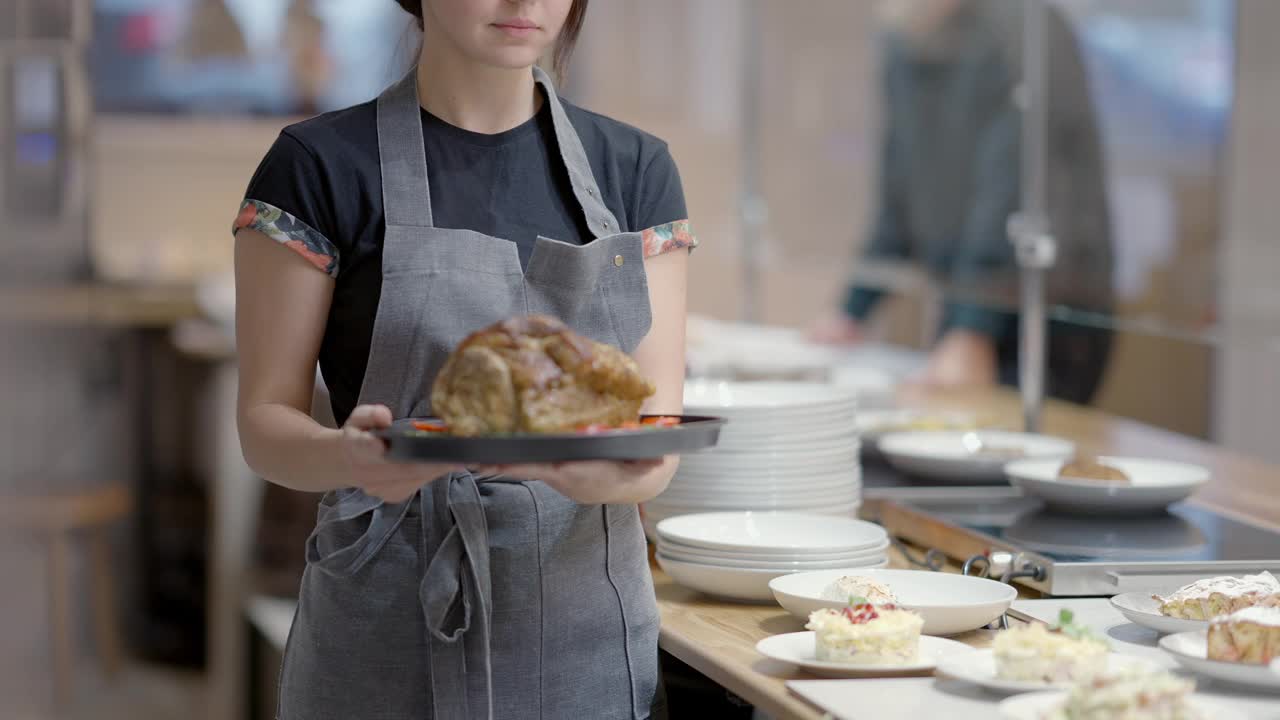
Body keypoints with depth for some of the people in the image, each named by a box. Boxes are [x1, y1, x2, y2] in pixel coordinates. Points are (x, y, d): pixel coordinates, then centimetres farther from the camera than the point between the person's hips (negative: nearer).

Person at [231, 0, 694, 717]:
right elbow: (266, 421, -5)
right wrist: (347, 455, -28)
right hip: (390, 650, -3)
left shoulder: (634, 169, 4)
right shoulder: (324, 167, -5)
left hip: (594, 632, 3)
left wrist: (610, 474, -25)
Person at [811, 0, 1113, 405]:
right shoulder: (904, 48, 7)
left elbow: (1011, 193, -24)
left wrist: (972, 334, -30)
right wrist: (854, 311, 13)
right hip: (966, 312, 7)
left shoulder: (1017, 34, -17)